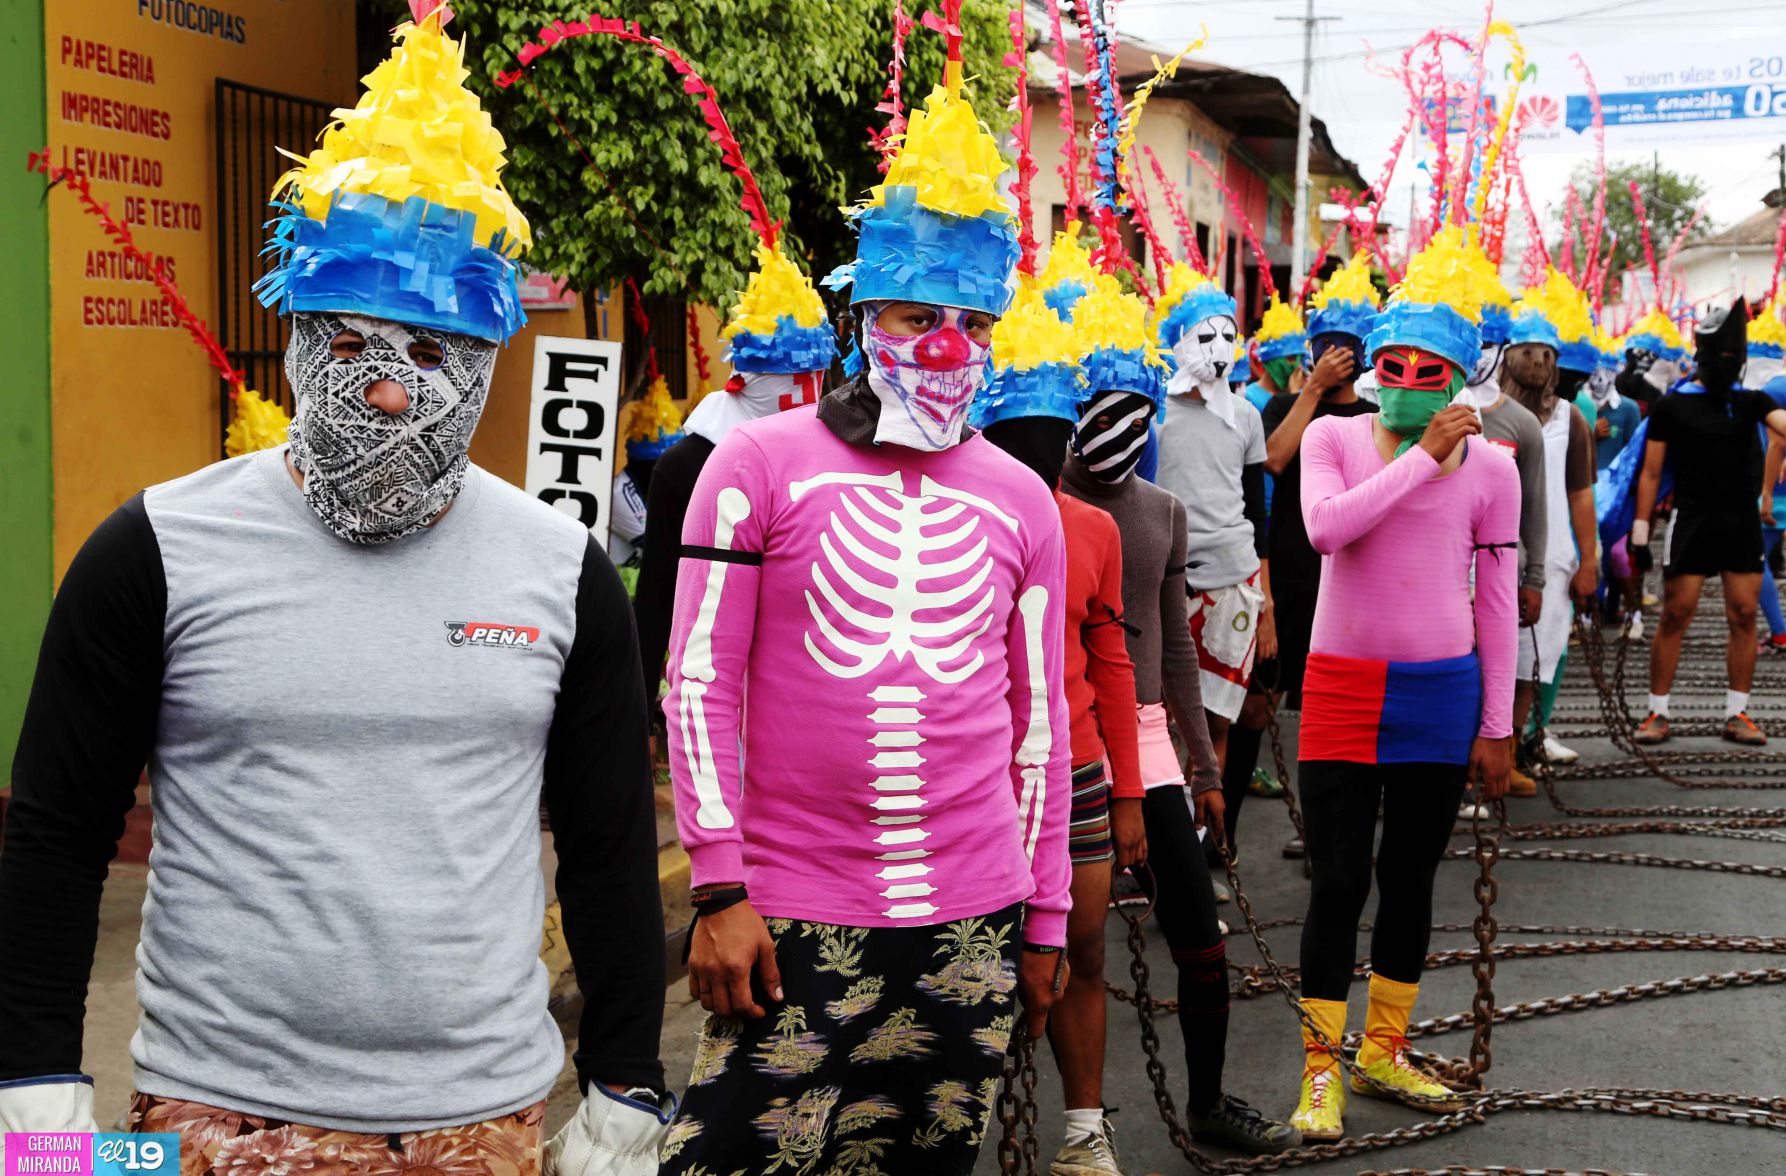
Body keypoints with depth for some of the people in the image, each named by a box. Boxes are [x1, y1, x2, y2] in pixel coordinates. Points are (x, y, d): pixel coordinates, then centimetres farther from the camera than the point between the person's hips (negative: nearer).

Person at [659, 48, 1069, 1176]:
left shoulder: (1020, 500, 9)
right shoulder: (760, 465, -2)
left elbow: (1041, 717, 13)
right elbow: (700, 682, -3)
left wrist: (1047, 915, 12)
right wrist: (719, 890, -8)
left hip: (973, 921, 3)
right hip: (792, 916, -3)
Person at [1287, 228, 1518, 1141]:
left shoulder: (1489, 465, 2)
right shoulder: (1334, 437, -1)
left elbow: (1496, 603, 5)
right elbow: (1325, 526, -22)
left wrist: (1495, 725, 5)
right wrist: (1424, 456, -20)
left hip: (1442, 691, 2)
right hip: (1343, 688, -2)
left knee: (1410, 880, 12)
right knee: (1338, 882, -2)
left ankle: (1383, 1052, 28)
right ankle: (1320, 1070, 11)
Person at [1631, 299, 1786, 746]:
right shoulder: (1672, 406, 1)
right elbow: (1650, 473, 2)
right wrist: (1640, 536, -2)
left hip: (1742, 523, 3)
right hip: (1692, 521, -3)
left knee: (1743, 616, 2)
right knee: (1674, 616, -3)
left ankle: (1737, 714, 11)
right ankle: (1658, 713, 5)